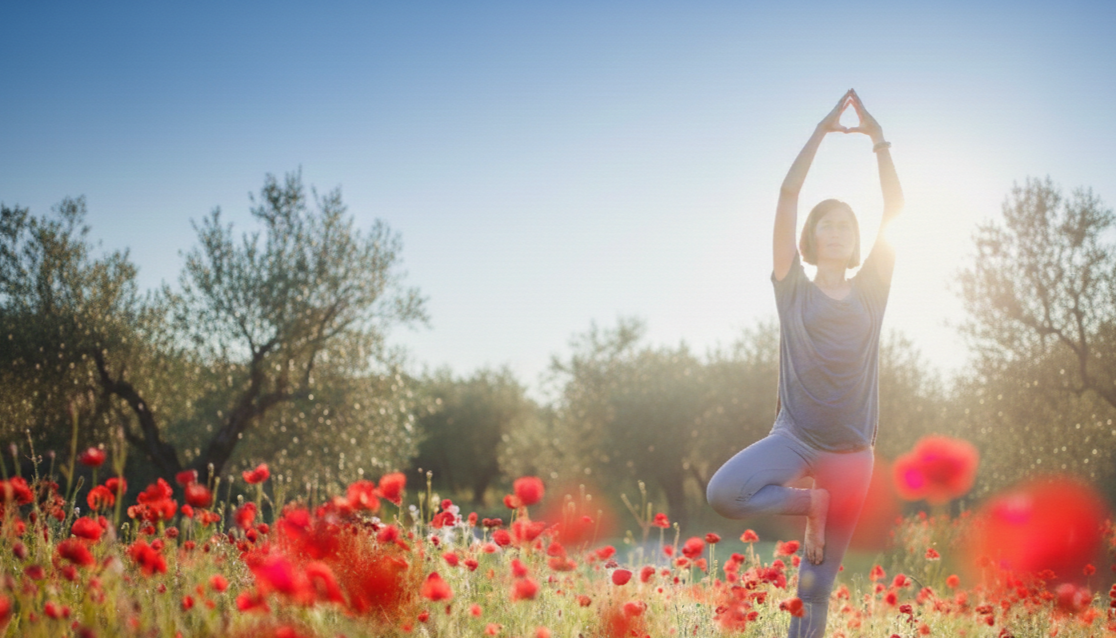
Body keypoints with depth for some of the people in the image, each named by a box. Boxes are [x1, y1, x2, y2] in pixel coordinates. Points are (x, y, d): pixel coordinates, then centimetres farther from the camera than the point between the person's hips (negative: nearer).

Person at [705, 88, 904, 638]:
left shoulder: (870, 292, 8)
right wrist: (822, 131, -4)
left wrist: (879, 140, -4)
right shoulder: (795, 290, 3)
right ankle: (809, 504, -2)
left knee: (816, 587, 2)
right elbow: (788, 194, -3)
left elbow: (894, 208, 2)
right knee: (724, 492, -29)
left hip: (851, 452, 1)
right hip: (795, 437, -1)